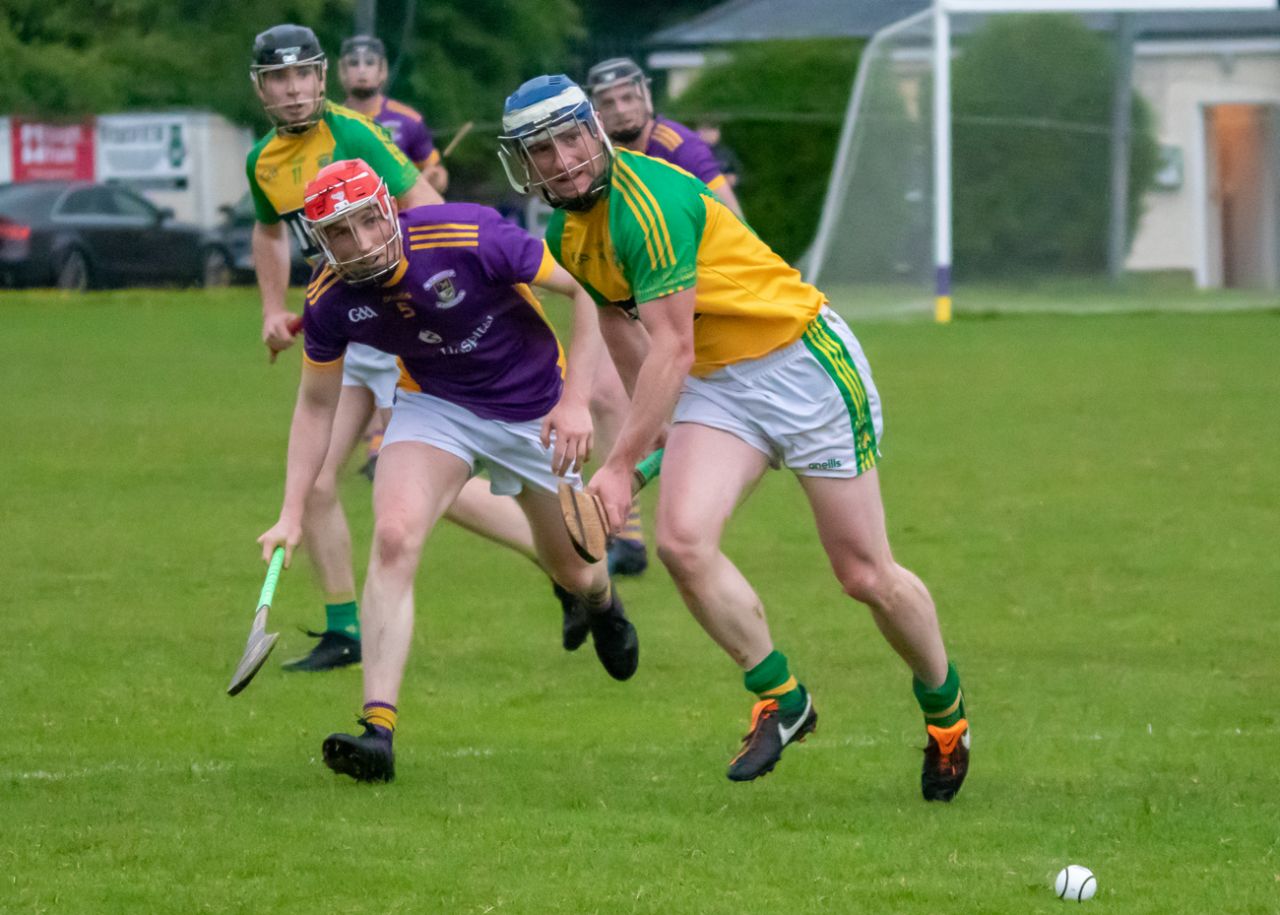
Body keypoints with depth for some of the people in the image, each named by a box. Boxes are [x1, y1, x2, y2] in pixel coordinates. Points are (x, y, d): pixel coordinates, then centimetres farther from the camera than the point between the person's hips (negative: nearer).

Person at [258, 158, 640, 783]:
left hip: (533, 408, -1)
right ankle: (378, 729, -28)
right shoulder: (331, 300, -18)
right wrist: (292, 514, -8)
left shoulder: (469, 237, -31)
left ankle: (601, 603, 55)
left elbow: (587, 288, -20)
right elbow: (317, 404, -1)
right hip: (435, 403, 1)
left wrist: (576, 400, -27)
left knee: (572, 571, 13)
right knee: (393, 538, -25)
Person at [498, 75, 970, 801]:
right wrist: (650, 429, 26)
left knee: (866, 576, -2)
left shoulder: (647, 199, -24)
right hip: (716, 384, 7)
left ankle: (946, 706, 24)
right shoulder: (566, 235, 3)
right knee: (683, 540, -17)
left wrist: (621, 463, -24)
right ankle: (782, 699, 0)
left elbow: (671, 352, -26)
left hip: (804, 364, -7)